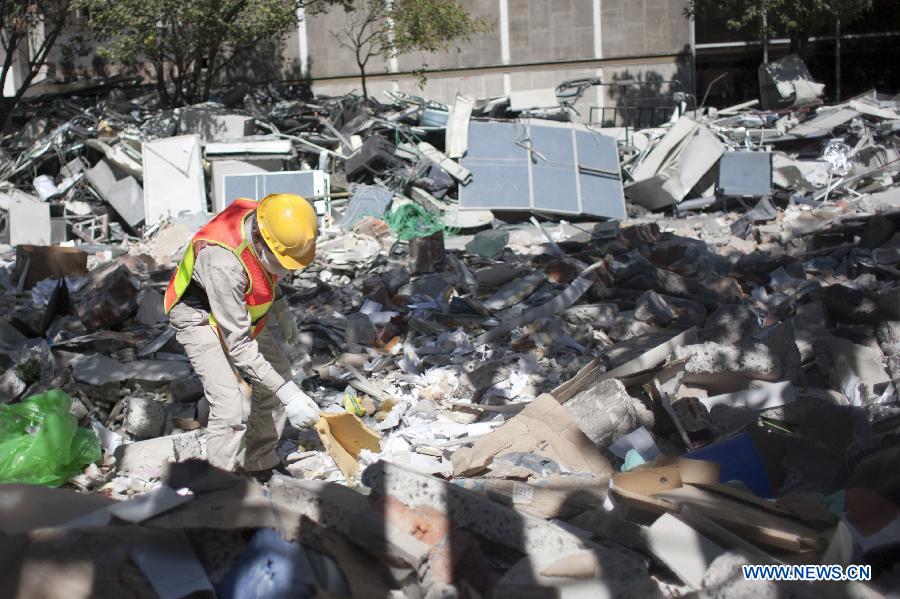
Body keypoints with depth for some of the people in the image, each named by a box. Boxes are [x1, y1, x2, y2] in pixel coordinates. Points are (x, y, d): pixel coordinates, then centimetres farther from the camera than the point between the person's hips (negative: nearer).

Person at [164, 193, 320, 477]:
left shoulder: (263, 221, -21)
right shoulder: (224, 264, -42)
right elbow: (238, 346, -36)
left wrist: (282, 312, 11)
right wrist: (288, 395, -37)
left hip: (237, 310, 8)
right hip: (200, 317, -8)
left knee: (280, 373, 10)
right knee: (231, 407, -21)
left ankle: (260, 465, 24)